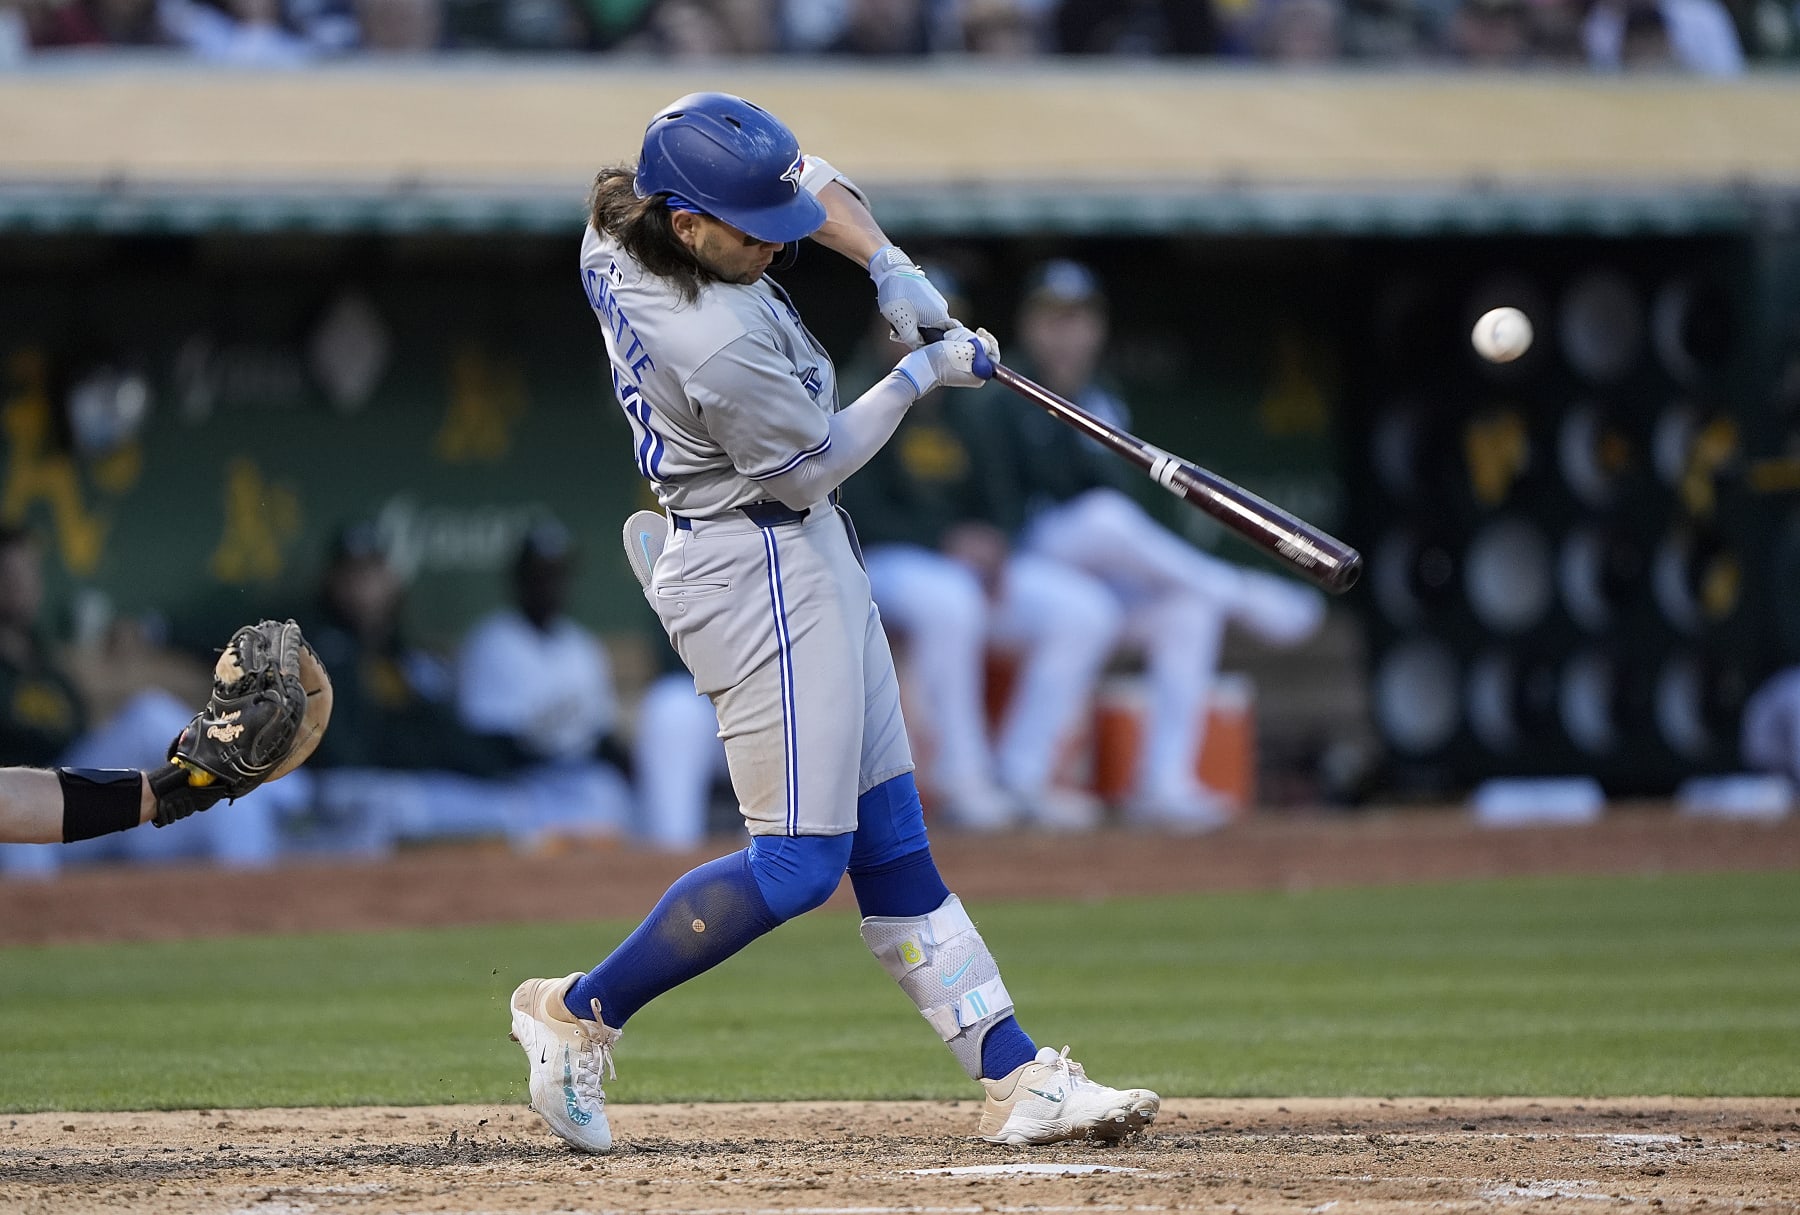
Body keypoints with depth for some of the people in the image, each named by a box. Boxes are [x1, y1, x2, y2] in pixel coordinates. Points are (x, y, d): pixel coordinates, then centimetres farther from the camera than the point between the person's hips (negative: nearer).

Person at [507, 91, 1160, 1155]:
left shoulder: (618, 226, -4)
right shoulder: (719, 344, -31)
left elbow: (814, 183, 12)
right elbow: (806, 467, -15)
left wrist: (886, 264, -3)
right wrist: (922, 375, -7)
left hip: (807, 559, 11)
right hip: (760, 571, -11)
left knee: (889, 839, 8)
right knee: (800, 860, -6)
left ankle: (1016, 1077, 9)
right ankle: (580, 1014, 5)